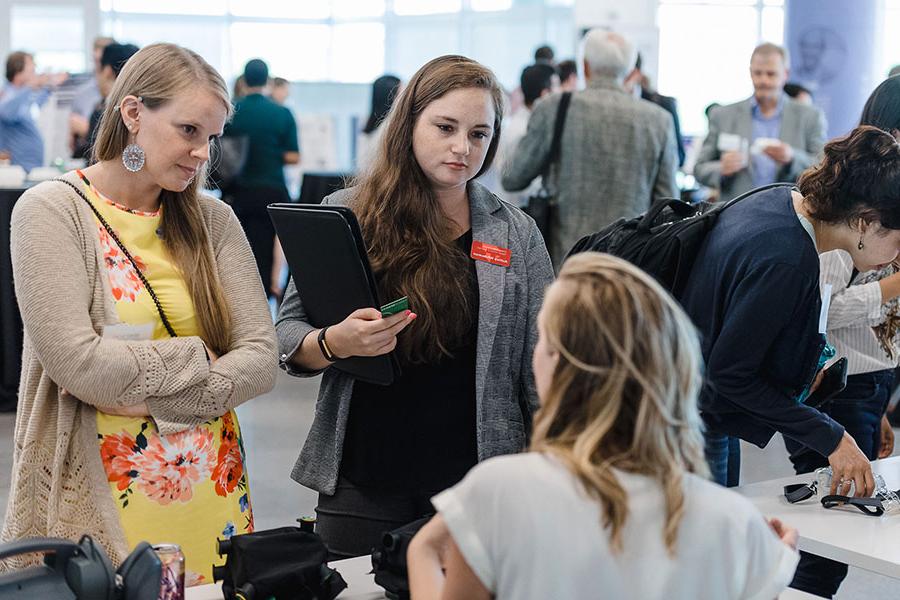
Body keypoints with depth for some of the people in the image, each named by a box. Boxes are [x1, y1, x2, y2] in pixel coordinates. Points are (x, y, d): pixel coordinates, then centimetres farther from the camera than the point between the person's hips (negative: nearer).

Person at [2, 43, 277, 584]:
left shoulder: (213, 221, 6)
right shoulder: (52, 211, -6)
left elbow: (262, 361, -3)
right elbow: (76, 361, -17)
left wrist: (147, 399, -14)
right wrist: (199, 358, -9)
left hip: (211, 495, 4)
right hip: (97, 498, -4)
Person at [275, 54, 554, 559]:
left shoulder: (517, 234, 3)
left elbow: (541, 372, 4)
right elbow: (286, 337, 4)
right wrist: (333, 342, -17)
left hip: (476, 486, 0)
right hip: (361, 483, 0)